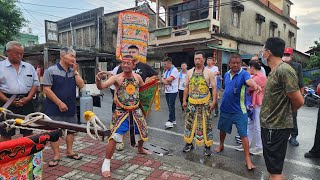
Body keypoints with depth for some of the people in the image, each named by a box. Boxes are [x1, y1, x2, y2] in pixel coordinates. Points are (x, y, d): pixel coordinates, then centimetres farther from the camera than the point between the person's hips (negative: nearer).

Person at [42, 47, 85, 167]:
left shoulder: (73, 72, 8)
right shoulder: (51, 71, -7)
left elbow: (81, 85, 0)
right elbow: (46, 89, -12)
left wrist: (75, 71, -6)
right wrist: (59, 103, -15)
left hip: (71, 108, 5)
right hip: (55, 108, -5)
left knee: (71, 129, 13)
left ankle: (69, 151, 29)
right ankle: (56, 155, 16)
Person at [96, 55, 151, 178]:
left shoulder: (137, 77, 0)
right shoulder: (116, 78, -13)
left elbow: (143, 87, 19)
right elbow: (101, 87, -24)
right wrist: (98, 80, -46)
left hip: (136, 111, 5)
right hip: (121, 112, -5)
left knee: (142, 132, 21)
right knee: (114, 137, -16)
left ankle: (140, 149, 53)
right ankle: (106, 163, 1)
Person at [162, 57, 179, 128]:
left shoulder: (174, 70, -11)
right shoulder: (166, 71, 15)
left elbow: (169, 79, -20)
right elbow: (162, 79, 10)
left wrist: (164, 80, 1)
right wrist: (165, 82, -12)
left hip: (173, 91, -8)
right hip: (167, 91, 8)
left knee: (171, 106, -8)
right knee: (170, 106, 11)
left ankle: (170, 121, -5)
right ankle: (173, 120, 19)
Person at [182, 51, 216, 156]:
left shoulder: (209, 73, -3)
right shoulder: (190, 72, 7)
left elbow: (214, 88, -5)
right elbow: (186, 87, 11)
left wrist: (213, 102, -13)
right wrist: (184, 101, 6)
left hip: (205, 103, -3)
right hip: (191, 103, 4)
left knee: (206, 125, 3)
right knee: (189, 123, 10)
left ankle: (207, 146, 16)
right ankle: (189, 143, 26)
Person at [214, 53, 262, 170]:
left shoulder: (243, 74, -14)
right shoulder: (226, 74, 4)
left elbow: (249, 81, -38)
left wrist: (255, 86, -59)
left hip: (239, 111, -5)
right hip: (225, 109, 6)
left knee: (243, 135, -2)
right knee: (222, 129, 22)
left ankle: (248, 159, 8)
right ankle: (221, 145, 48)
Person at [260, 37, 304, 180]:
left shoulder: (284, 70, -20)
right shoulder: (275, 71, 10)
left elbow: (298, 101, -18)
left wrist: (285, 113, -2)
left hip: (276, 127, -9)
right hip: (271, 125, 9)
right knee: (274, 167, 23)